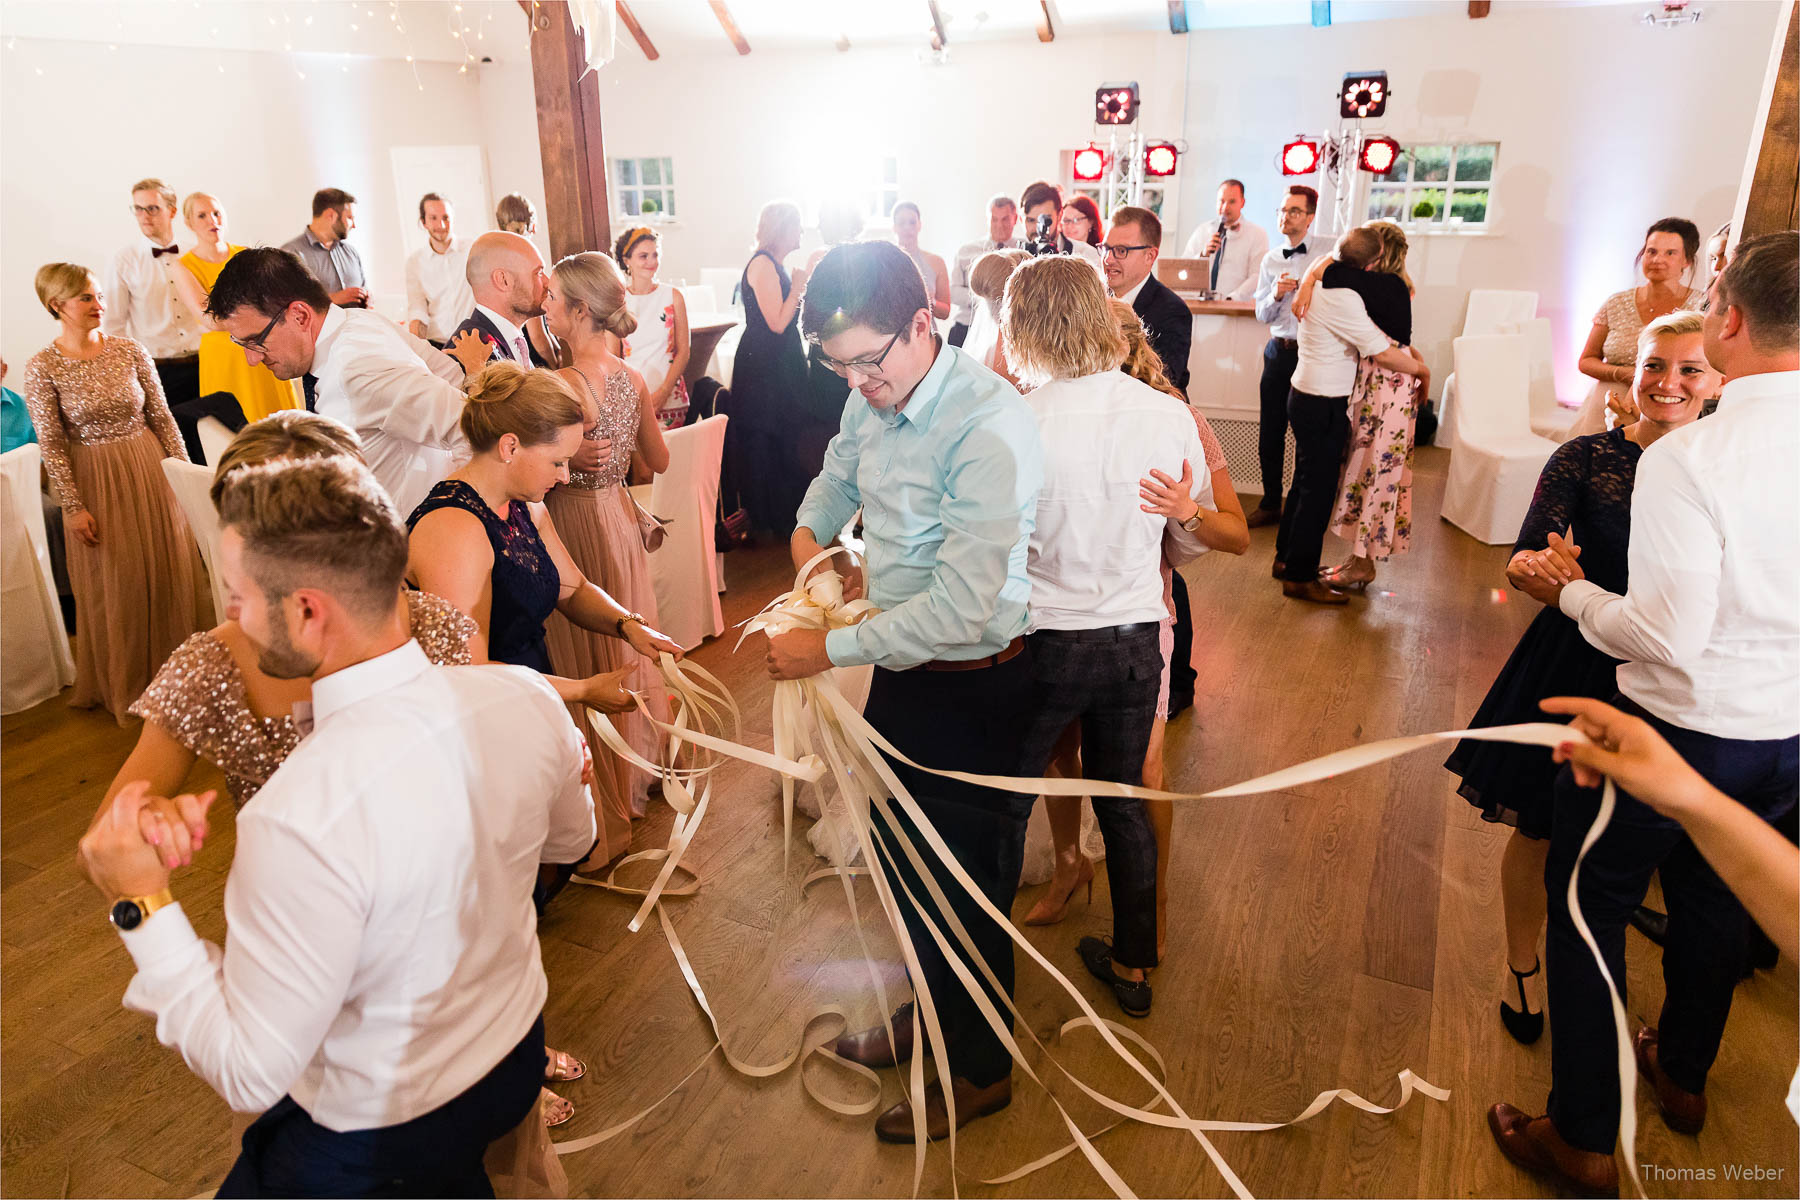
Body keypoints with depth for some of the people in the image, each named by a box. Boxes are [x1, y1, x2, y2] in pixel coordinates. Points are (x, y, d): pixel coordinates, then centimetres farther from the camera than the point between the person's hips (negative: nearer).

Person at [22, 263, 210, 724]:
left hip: (151, 471, 3)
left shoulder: (130, 350, -1)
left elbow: (162, 416, 3)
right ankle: (125, 685, 24)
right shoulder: (42, 368, -9)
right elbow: (51, 444, -8)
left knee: (169, 570, 9)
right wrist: (73, 506, -10)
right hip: (96, 482, -3)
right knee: (114, 583, 7)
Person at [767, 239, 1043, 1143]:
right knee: (901, 853, 23)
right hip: (901, 664, 8)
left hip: (970, 686, -8)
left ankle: (978, 1073, 36)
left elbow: (963, 608, -31)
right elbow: (841, 469, 24)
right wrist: (809, 529, 8)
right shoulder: (874, 397, -2)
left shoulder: (990, 429, -27)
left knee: (966, 887, 10)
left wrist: (830, 650, -24)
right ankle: (931, 1012, 50)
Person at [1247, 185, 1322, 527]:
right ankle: (1270, 504, 21)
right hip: (1279, 351, 4)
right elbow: (1262, 315, 11)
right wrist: (1276, 295, -8)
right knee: (1270, 431, 7)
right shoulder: (1270, 260, 11)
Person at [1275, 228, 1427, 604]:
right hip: (1323, 405, -10)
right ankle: (1300, 578, 4)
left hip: (1306, 397, 10)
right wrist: (1420, 369, -2)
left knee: (1305, 483, 19)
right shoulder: (1343, 298, -23)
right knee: (1318, 490, -3)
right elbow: (1383, 354, -22)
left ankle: (1286, 559, 30)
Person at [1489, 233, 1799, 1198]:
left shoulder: (1688, 459, -26)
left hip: (1676, 727, -7)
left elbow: (1666, 635, -27)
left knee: (1588, 909, 10)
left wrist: (1572, 594, -10)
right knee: (1712, 903, 27)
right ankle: (1684, 1077, 51)